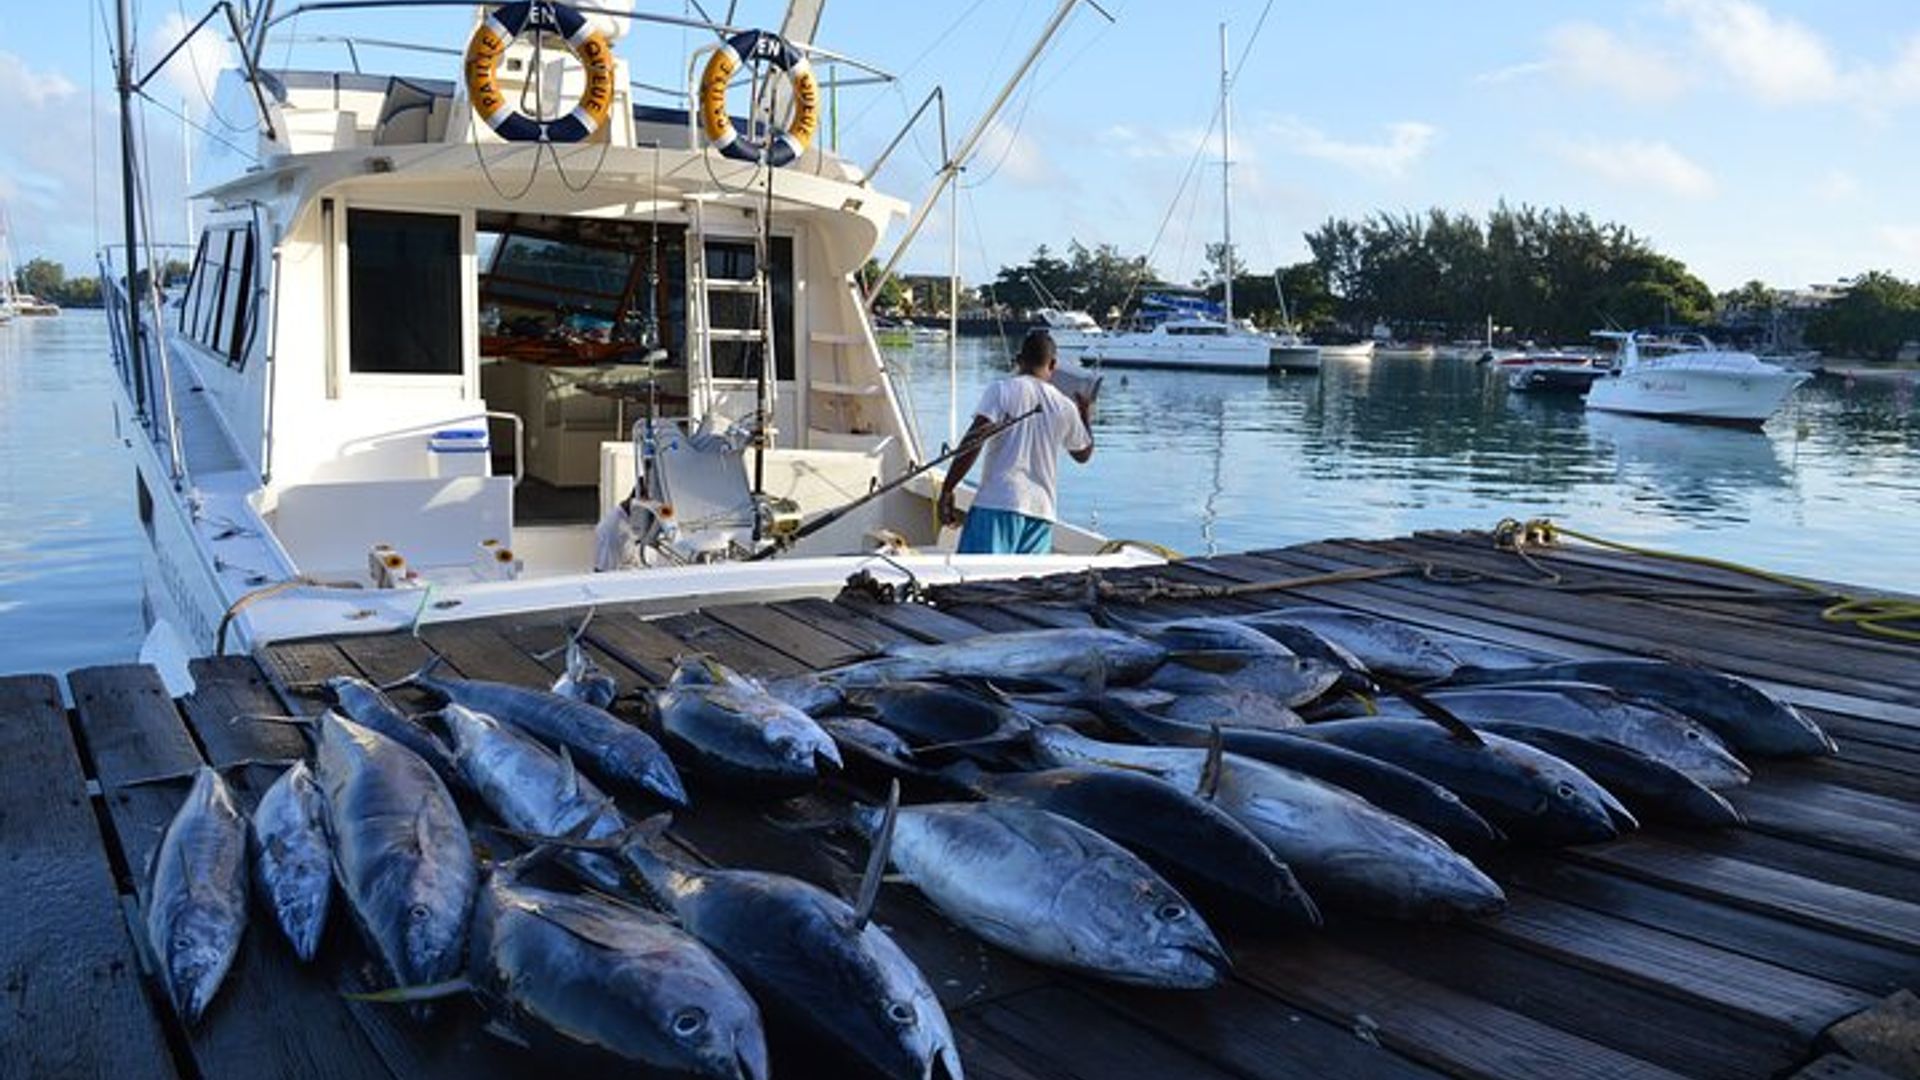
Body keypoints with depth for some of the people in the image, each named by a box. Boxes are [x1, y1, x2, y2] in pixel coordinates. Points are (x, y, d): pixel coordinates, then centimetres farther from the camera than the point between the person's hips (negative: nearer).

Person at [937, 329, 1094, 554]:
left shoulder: (1002, 390, 1)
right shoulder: (1065, 406, 14)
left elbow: (973, 442, -10)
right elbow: (1083, 453, 32)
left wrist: (946, 491, -8)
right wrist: (1086, 414, 48)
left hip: (998, 503, -5)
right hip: (1042, 510, 5)